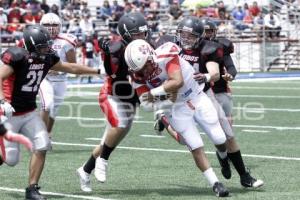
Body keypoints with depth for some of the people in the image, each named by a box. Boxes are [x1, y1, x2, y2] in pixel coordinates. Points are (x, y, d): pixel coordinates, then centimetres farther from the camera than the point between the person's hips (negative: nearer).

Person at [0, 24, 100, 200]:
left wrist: (99, 71, 19)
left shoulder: (47, 58, 2)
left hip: (30, 113, 7)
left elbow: (70, 68, 16)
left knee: (42, 146, -9)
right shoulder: (17, 57, -20)